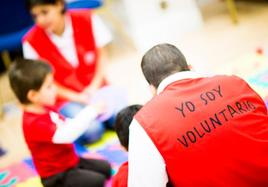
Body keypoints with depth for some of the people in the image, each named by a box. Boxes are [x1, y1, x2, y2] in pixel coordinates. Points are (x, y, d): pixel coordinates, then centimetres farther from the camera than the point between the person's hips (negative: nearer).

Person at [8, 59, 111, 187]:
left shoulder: (45, 109, 1)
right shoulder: (34, 123, -30)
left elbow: (67, 125, 11)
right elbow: (65, 135, -39)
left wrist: (89, 113, -7)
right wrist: (90, 112, -36)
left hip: (70, 161, 10)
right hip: (57, 176, -10)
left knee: (105, 168, 16)